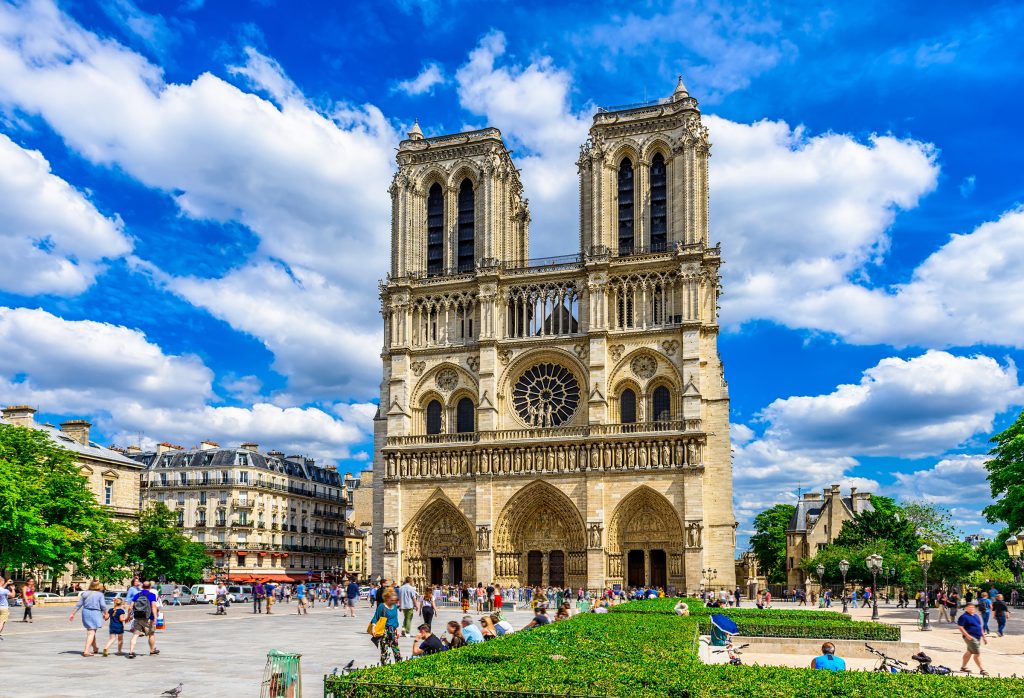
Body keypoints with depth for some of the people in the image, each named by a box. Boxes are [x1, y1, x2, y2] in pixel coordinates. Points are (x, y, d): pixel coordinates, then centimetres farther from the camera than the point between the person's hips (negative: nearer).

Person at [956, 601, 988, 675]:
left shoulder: (976, 616, 15)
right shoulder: (964, 616, -11)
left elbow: (980, 627, 23)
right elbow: (960, 627, -15)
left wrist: (984, 637, 20)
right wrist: (967, 635, -23)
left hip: (978, 637, 8)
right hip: (971, 638, -8)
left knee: (969, 652, 15)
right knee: (977, 653, -9)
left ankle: (963, 667, 25)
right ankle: (982, 669, -3)